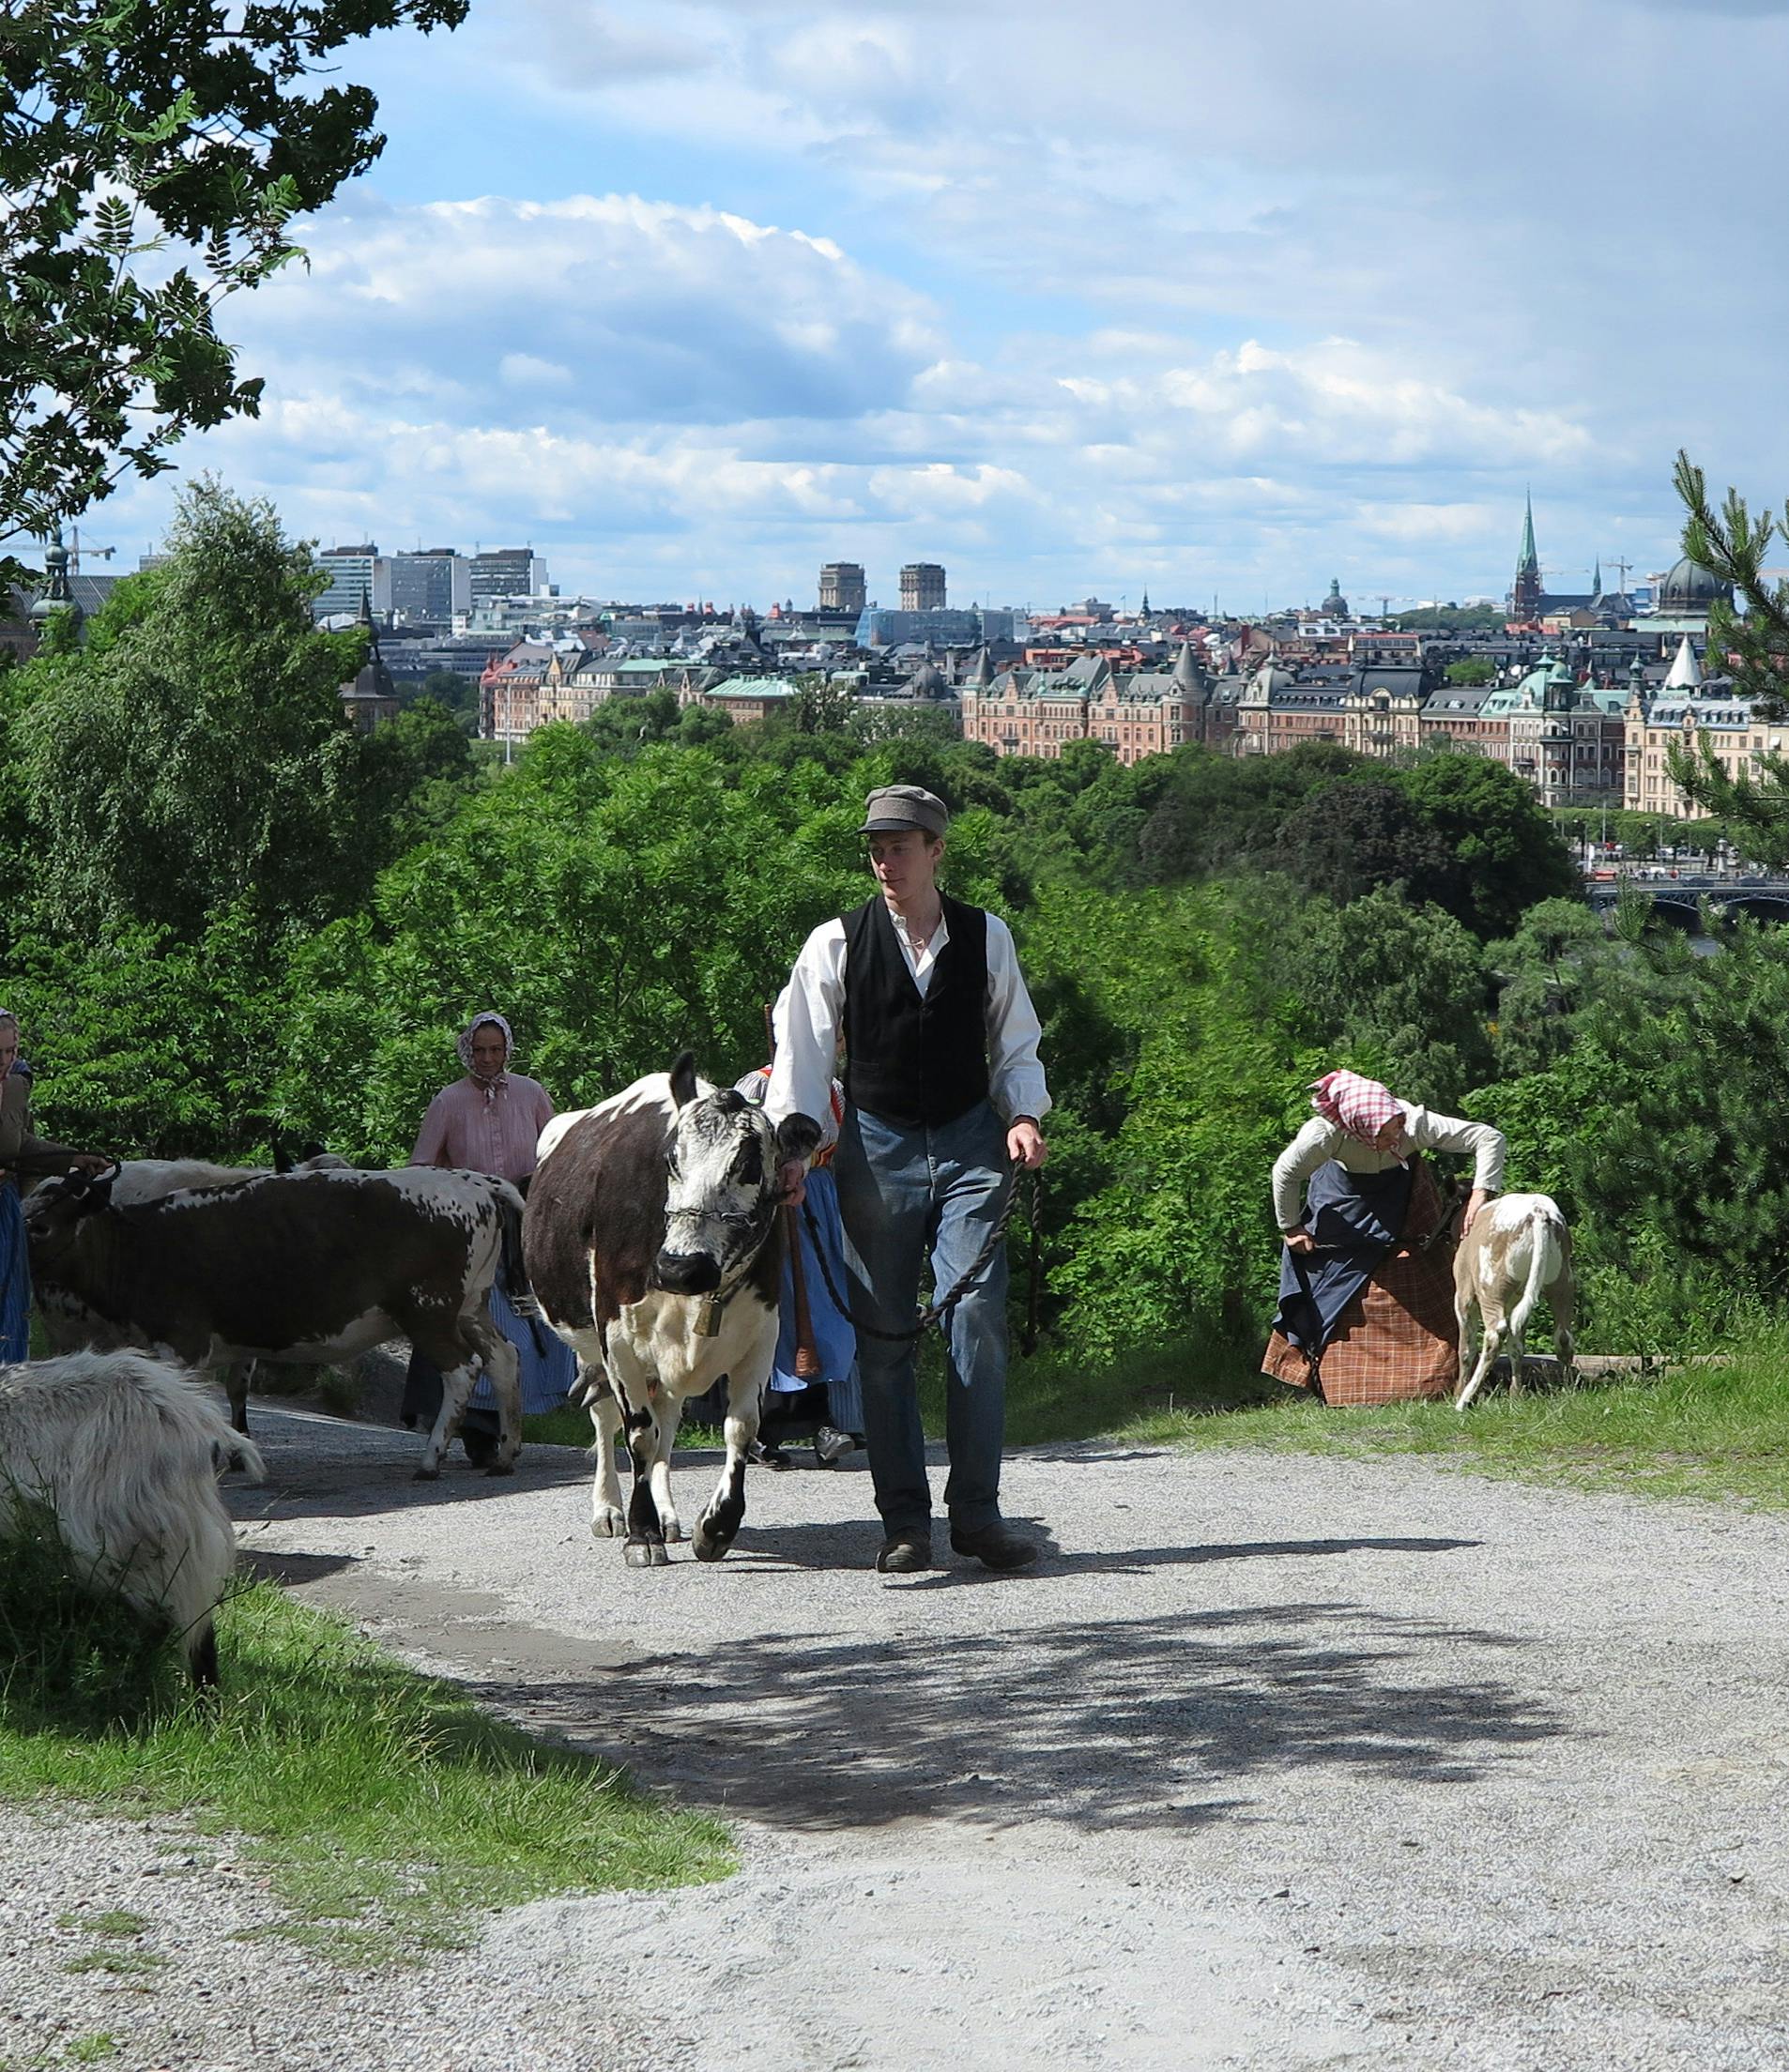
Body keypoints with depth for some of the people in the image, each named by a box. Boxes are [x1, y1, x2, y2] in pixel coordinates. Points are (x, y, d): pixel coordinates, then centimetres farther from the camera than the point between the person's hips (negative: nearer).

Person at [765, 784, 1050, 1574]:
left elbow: (1016, 1044, 14)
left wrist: (1023, 1116, -3)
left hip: (970, 1144, 0)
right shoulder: (836, 944, 3)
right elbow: (803, 1052, 0)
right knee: (883, 1335, -1)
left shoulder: (987, 938, 8)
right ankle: (904, 1521, 4)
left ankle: (977, 1513, -5)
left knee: (978, 1320, -10)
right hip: (876, 1146, 0)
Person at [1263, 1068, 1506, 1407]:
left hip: (1404, 1199, 1)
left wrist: (1481, 1194, -42)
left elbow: (1488, 1137, -32)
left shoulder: (1415, 1122, -39)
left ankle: (1434, 1380, 7)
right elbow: (1285, 1173, -21)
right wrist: (1290, 1228, -10)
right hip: (1346, 1197, -1)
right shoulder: (1325, 1133, -41)